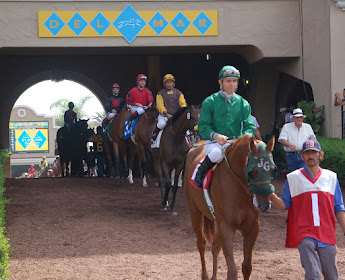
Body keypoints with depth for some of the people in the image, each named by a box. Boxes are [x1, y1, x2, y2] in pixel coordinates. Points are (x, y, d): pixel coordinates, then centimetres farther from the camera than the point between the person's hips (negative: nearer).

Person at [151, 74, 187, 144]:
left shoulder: (178, 93, 14)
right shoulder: (161, 93, 6)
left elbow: (183, 103, 5)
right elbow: (160, 106, -4)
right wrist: (166, 114, -19)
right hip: (164, 115, -2)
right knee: (162, 124, -33)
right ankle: (154, 134, -4)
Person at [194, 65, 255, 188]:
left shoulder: (243, 104, 12)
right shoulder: (210, 102, 4)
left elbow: (249, 126, 6)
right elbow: (203, 126, 0)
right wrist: (215, 135, -20)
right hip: (214, 142, -3)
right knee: (217, 153, -38)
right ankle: (200, 172, -8)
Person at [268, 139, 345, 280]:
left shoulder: (331, 177, 10)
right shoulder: (293, 178, 6)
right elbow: (284, 205, 7)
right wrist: (271, 196, -12)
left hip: (327, 235, 2)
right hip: (305, 234, -2)